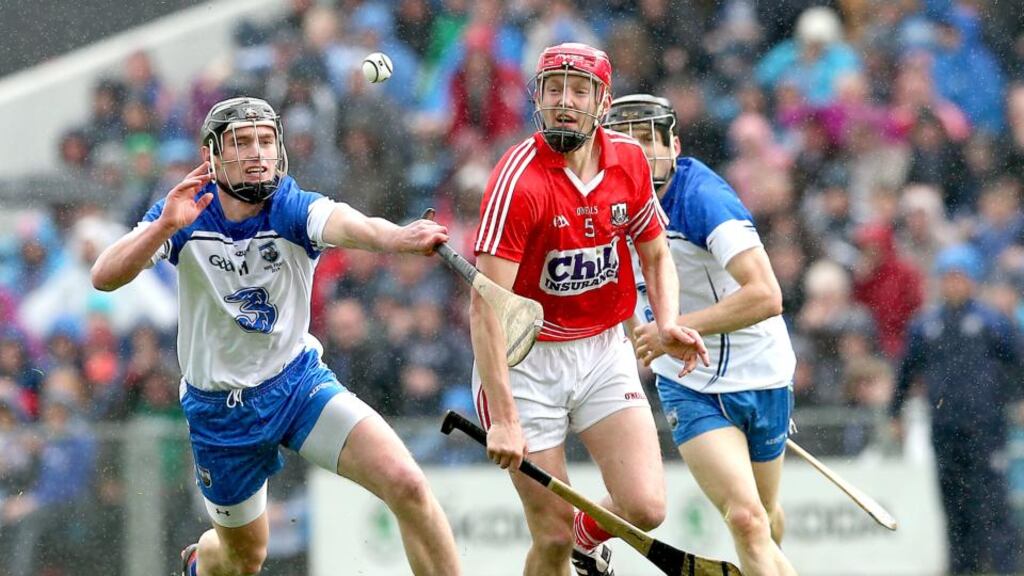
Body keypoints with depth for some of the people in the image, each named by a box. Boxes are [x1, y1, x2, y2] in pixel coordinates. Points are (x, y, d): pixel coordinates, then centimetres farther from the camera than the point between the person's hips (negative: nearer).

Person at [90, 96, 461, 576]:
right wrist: (166, 225, -42)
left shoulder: (293, 210, -19)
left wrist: (398, 237, -65)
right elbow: (104, 277, -25)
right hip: (220, 407, 1)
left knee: (407, 485, -22)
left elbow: (350, 226, -42)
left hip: (300, 381, 0)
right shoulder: (184, 215, -14)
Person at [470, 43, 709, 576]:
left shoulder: (629, 161, -3)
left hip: (605, 351, 4)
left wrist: (667, 323, -7)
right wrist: (503, 420, -31)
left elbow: (655, 254, 14)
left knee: (645, 507, -9)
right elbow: (484, 309, -25)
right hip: (527, 360, -4)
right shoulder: (519, 181, -21)